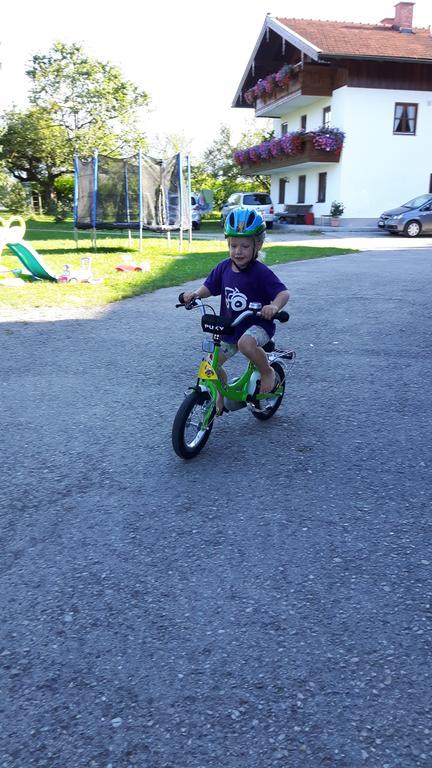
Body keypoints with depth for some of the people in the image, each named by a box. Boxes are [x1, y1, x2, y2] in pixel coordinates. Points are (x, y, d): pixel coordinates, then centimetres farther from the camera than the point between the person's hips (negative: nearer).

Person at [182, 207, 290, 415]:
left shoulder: (261, 272, -17)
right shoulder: (224, 268, -1)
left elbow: (283, 292, -23)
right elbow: (209, 287, 9)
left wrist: (274, 306, -45)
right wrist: (195, 293, -12)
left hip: (257, 325, -6)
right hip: (229, 328, 6)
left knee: (245, 343, -38)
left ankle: (268, 372, -9)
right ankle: (222, 394, 28)